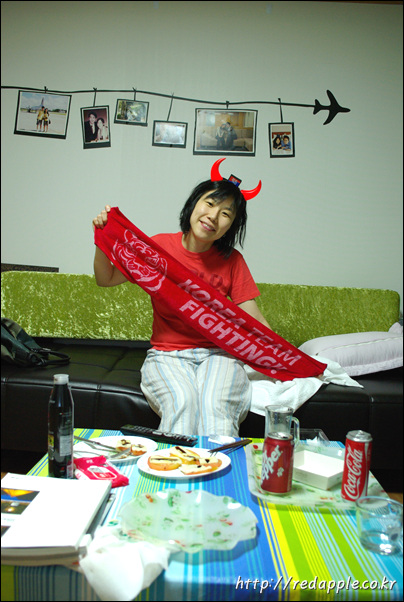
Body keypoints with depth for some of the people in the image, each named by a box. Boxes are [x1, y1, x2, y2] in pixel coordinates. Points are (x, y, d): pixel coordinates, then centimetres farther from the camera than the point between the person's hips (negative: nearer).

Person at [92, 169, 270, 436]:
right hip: (167, 355, 0)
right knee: (182, 401, -32)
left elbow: (256, 323, -2)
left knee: (215, 405, -32)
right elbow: (106, 279, 8)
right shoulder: (160, 246, 1)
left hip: (217, 354, 1)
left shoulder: (232, 260, 1)